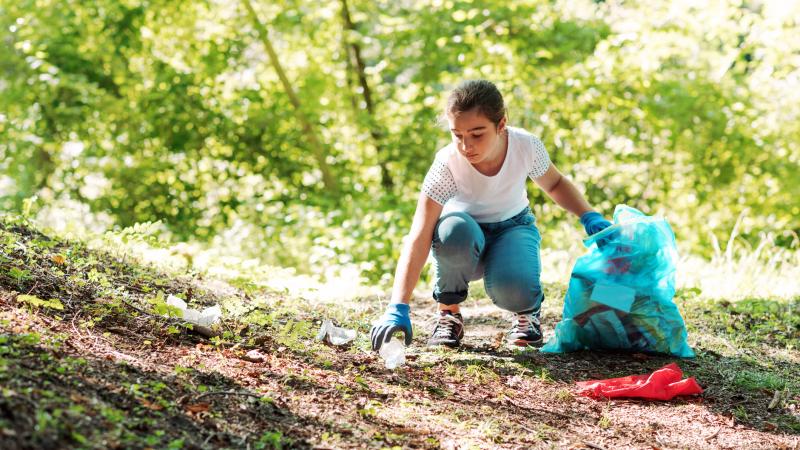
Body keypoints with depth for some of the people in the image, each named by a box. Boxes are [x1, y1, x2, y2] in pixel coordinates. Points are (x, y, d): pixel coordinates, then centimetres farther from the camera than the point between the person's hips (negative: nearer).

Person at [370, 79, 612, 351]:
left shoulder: (526, 146, -23)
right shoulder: (447, 163, -30)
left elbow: (555, 184, 2)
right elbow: (419, 237, -37)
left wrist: (589, 217, -16)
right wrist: (398, 308, -46)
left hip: (513, 226, 1)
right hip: (468, 233, -1)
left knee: (513, 290, -33)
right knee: (454, 230, -39)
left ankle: (527, 311, 6)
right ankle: (448, 313, -13)